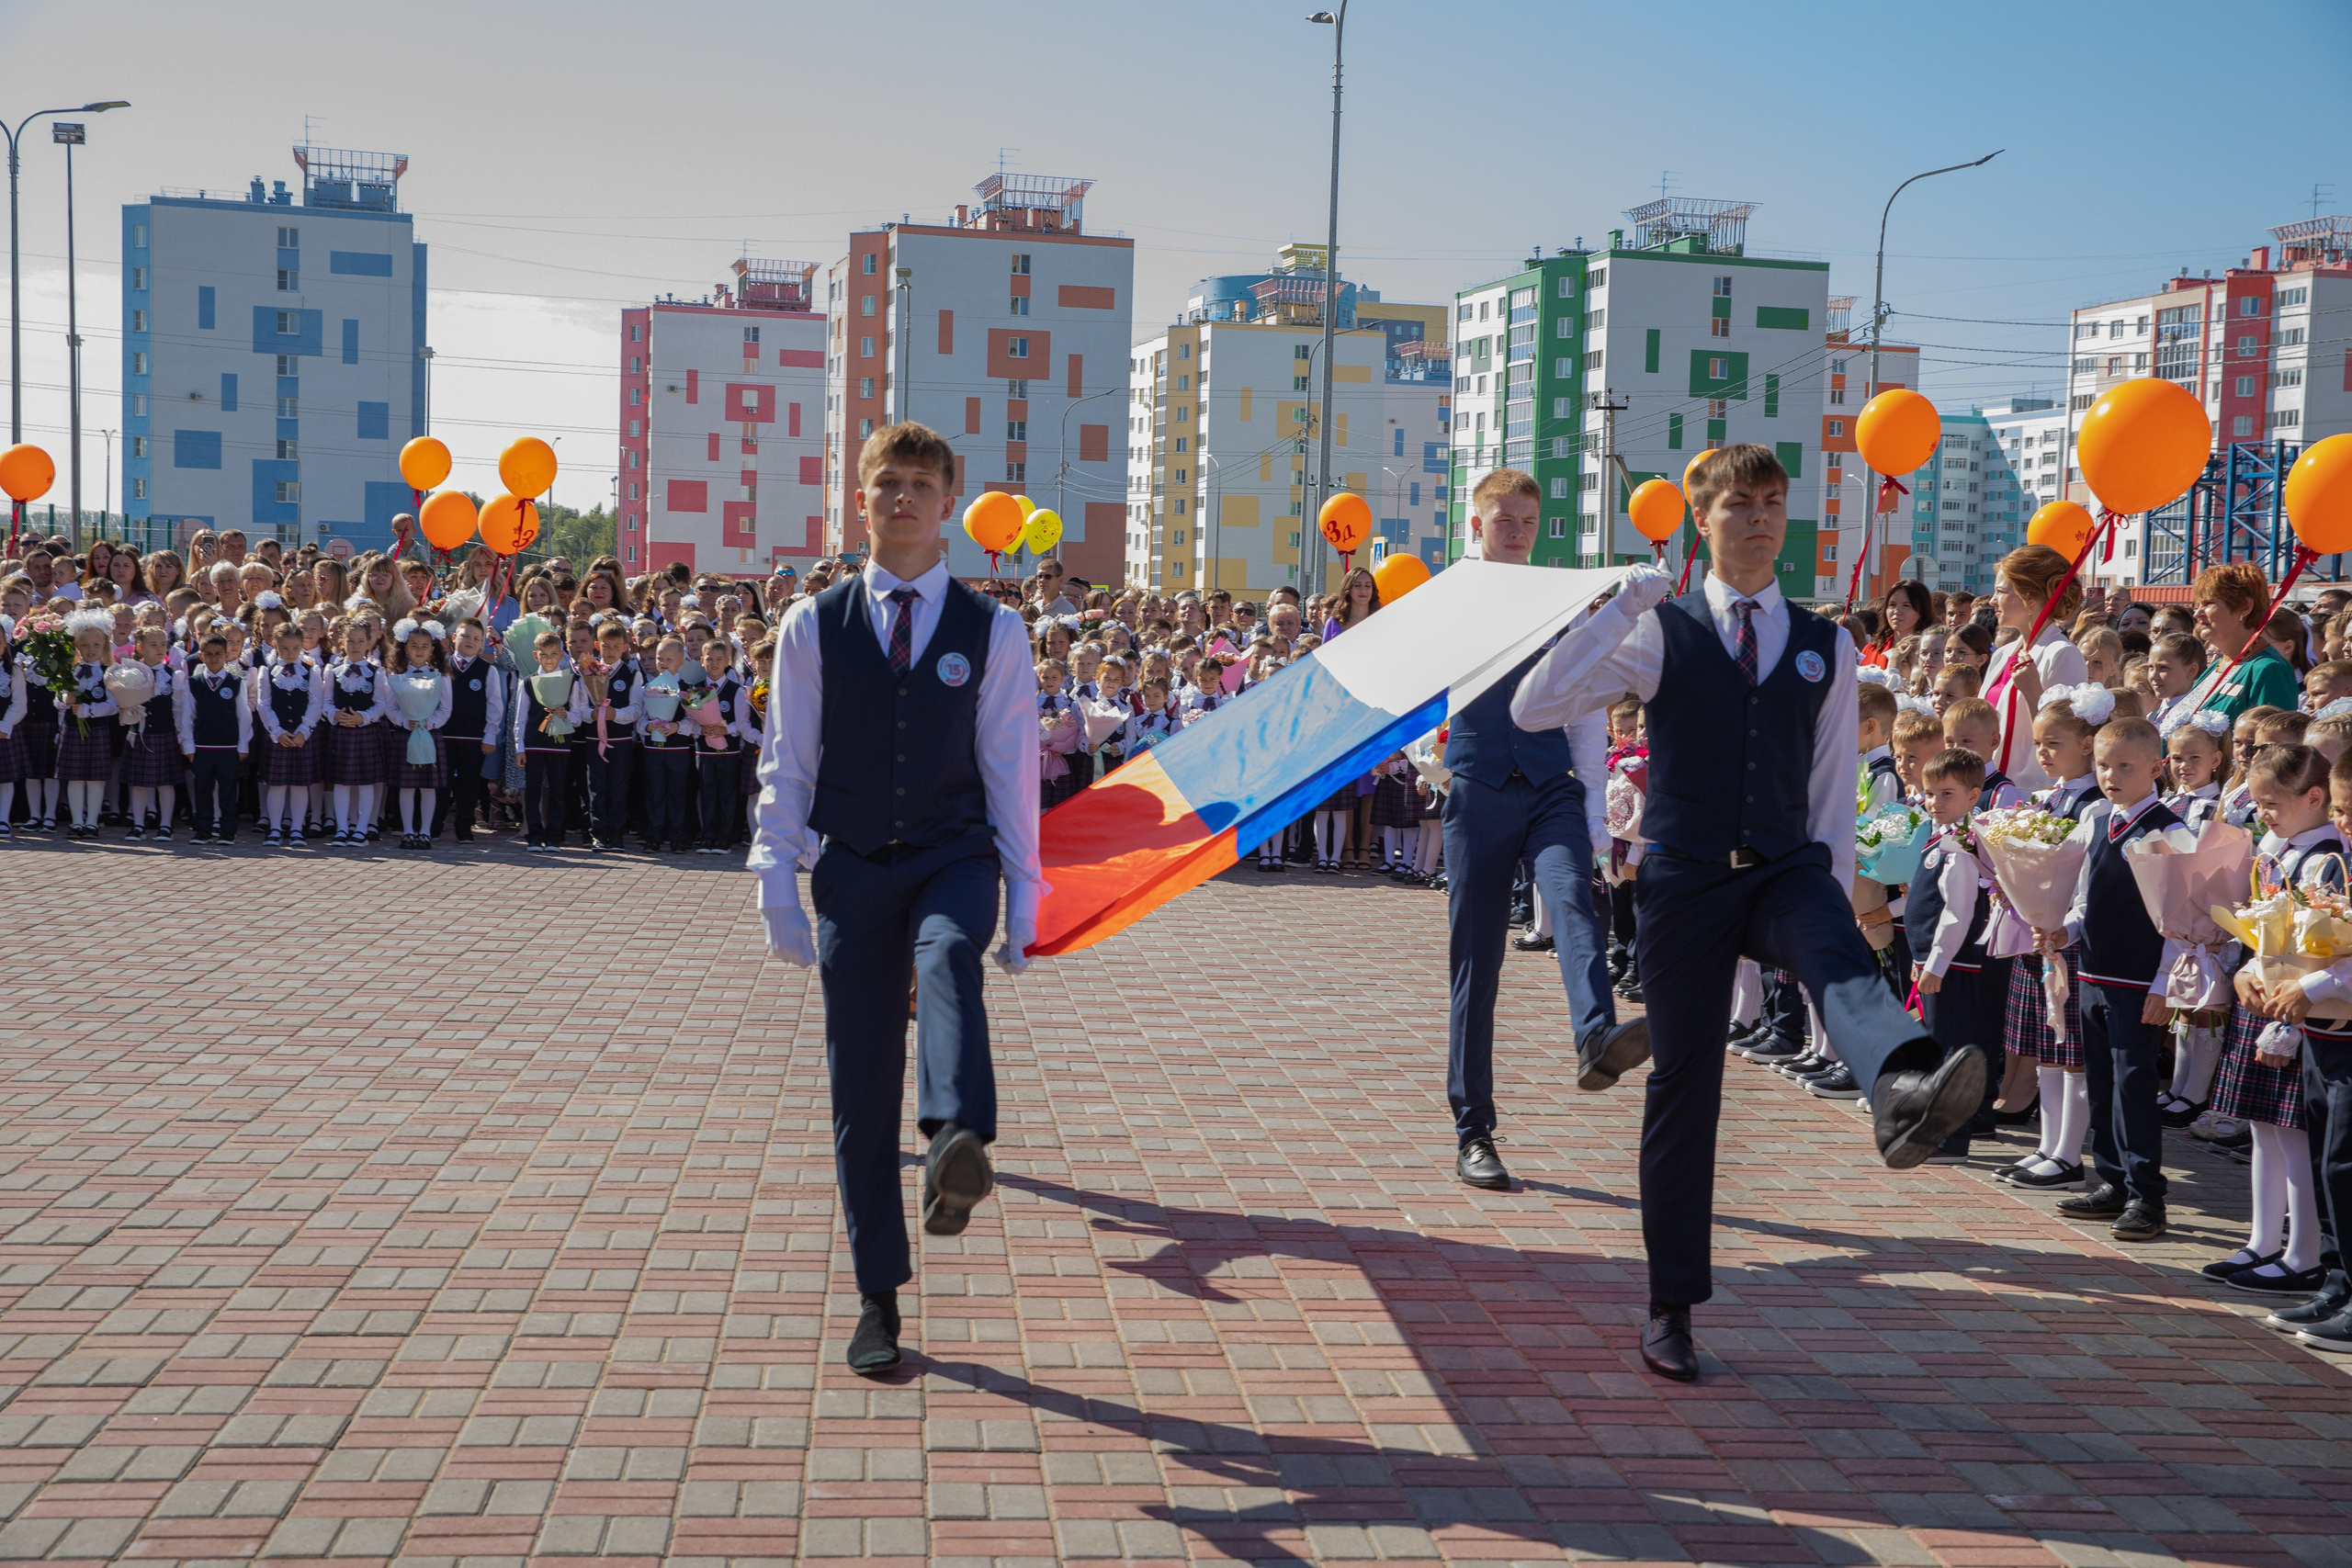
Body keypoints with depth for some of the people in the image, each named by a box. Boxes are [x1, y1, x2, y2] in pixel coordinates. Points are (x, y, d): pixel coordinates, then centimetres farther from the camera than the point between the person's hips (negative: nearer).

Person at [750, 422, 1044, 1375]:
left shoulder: (992, 631, 5)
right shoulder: (814, 626, 6)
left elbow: (1013, 770, 5)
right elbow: (786, 767, 6)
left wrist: (1021, 901, 2)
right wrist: (778, 891, 0)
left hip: (953, 856, -1)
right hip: (852, 867, 1)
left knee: (949, 954, -38)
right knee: (860, 1083, 1)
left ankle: (959, 1145, -58)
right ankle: (878, 1298, 11)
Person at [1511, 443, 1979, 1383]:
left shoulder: (1824, 648, 10)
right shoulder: (1660, 634, 3)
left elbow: (1834, 788, 13)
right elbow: (1531, 710, -9)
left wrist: (1832, 902, 8)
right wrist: (1622, 607, -12)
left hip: (1786, 872, 1)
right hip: (1684, 880, -1)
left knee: (1841, 961, -34)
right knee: (1683, 1086, 4)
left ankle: (1902, 1092, -66)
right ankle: (1671, 1310, 16)